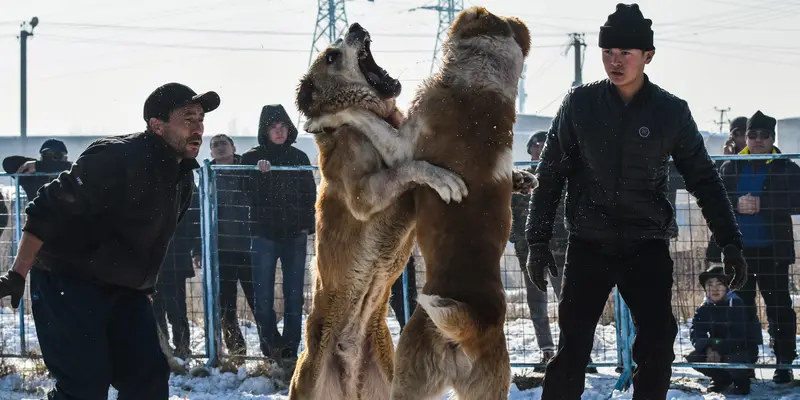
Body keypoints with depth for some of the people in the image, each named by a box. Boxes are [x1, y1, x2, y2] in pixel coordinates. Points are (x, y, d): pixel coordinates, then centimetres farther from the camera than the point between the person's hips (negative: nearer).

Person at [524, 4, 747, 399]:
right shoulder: (580, 104, -1)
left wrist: (730, 241, -2)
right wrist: (538, 241, -1)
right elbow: (549, 177, 4)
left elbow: (704, 180, 5)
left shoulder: (671, 112, -1)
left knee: (658, 346, -6)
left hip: (648, 246, 0)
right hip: (589, 245, 0)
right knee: (572, 346, -4)